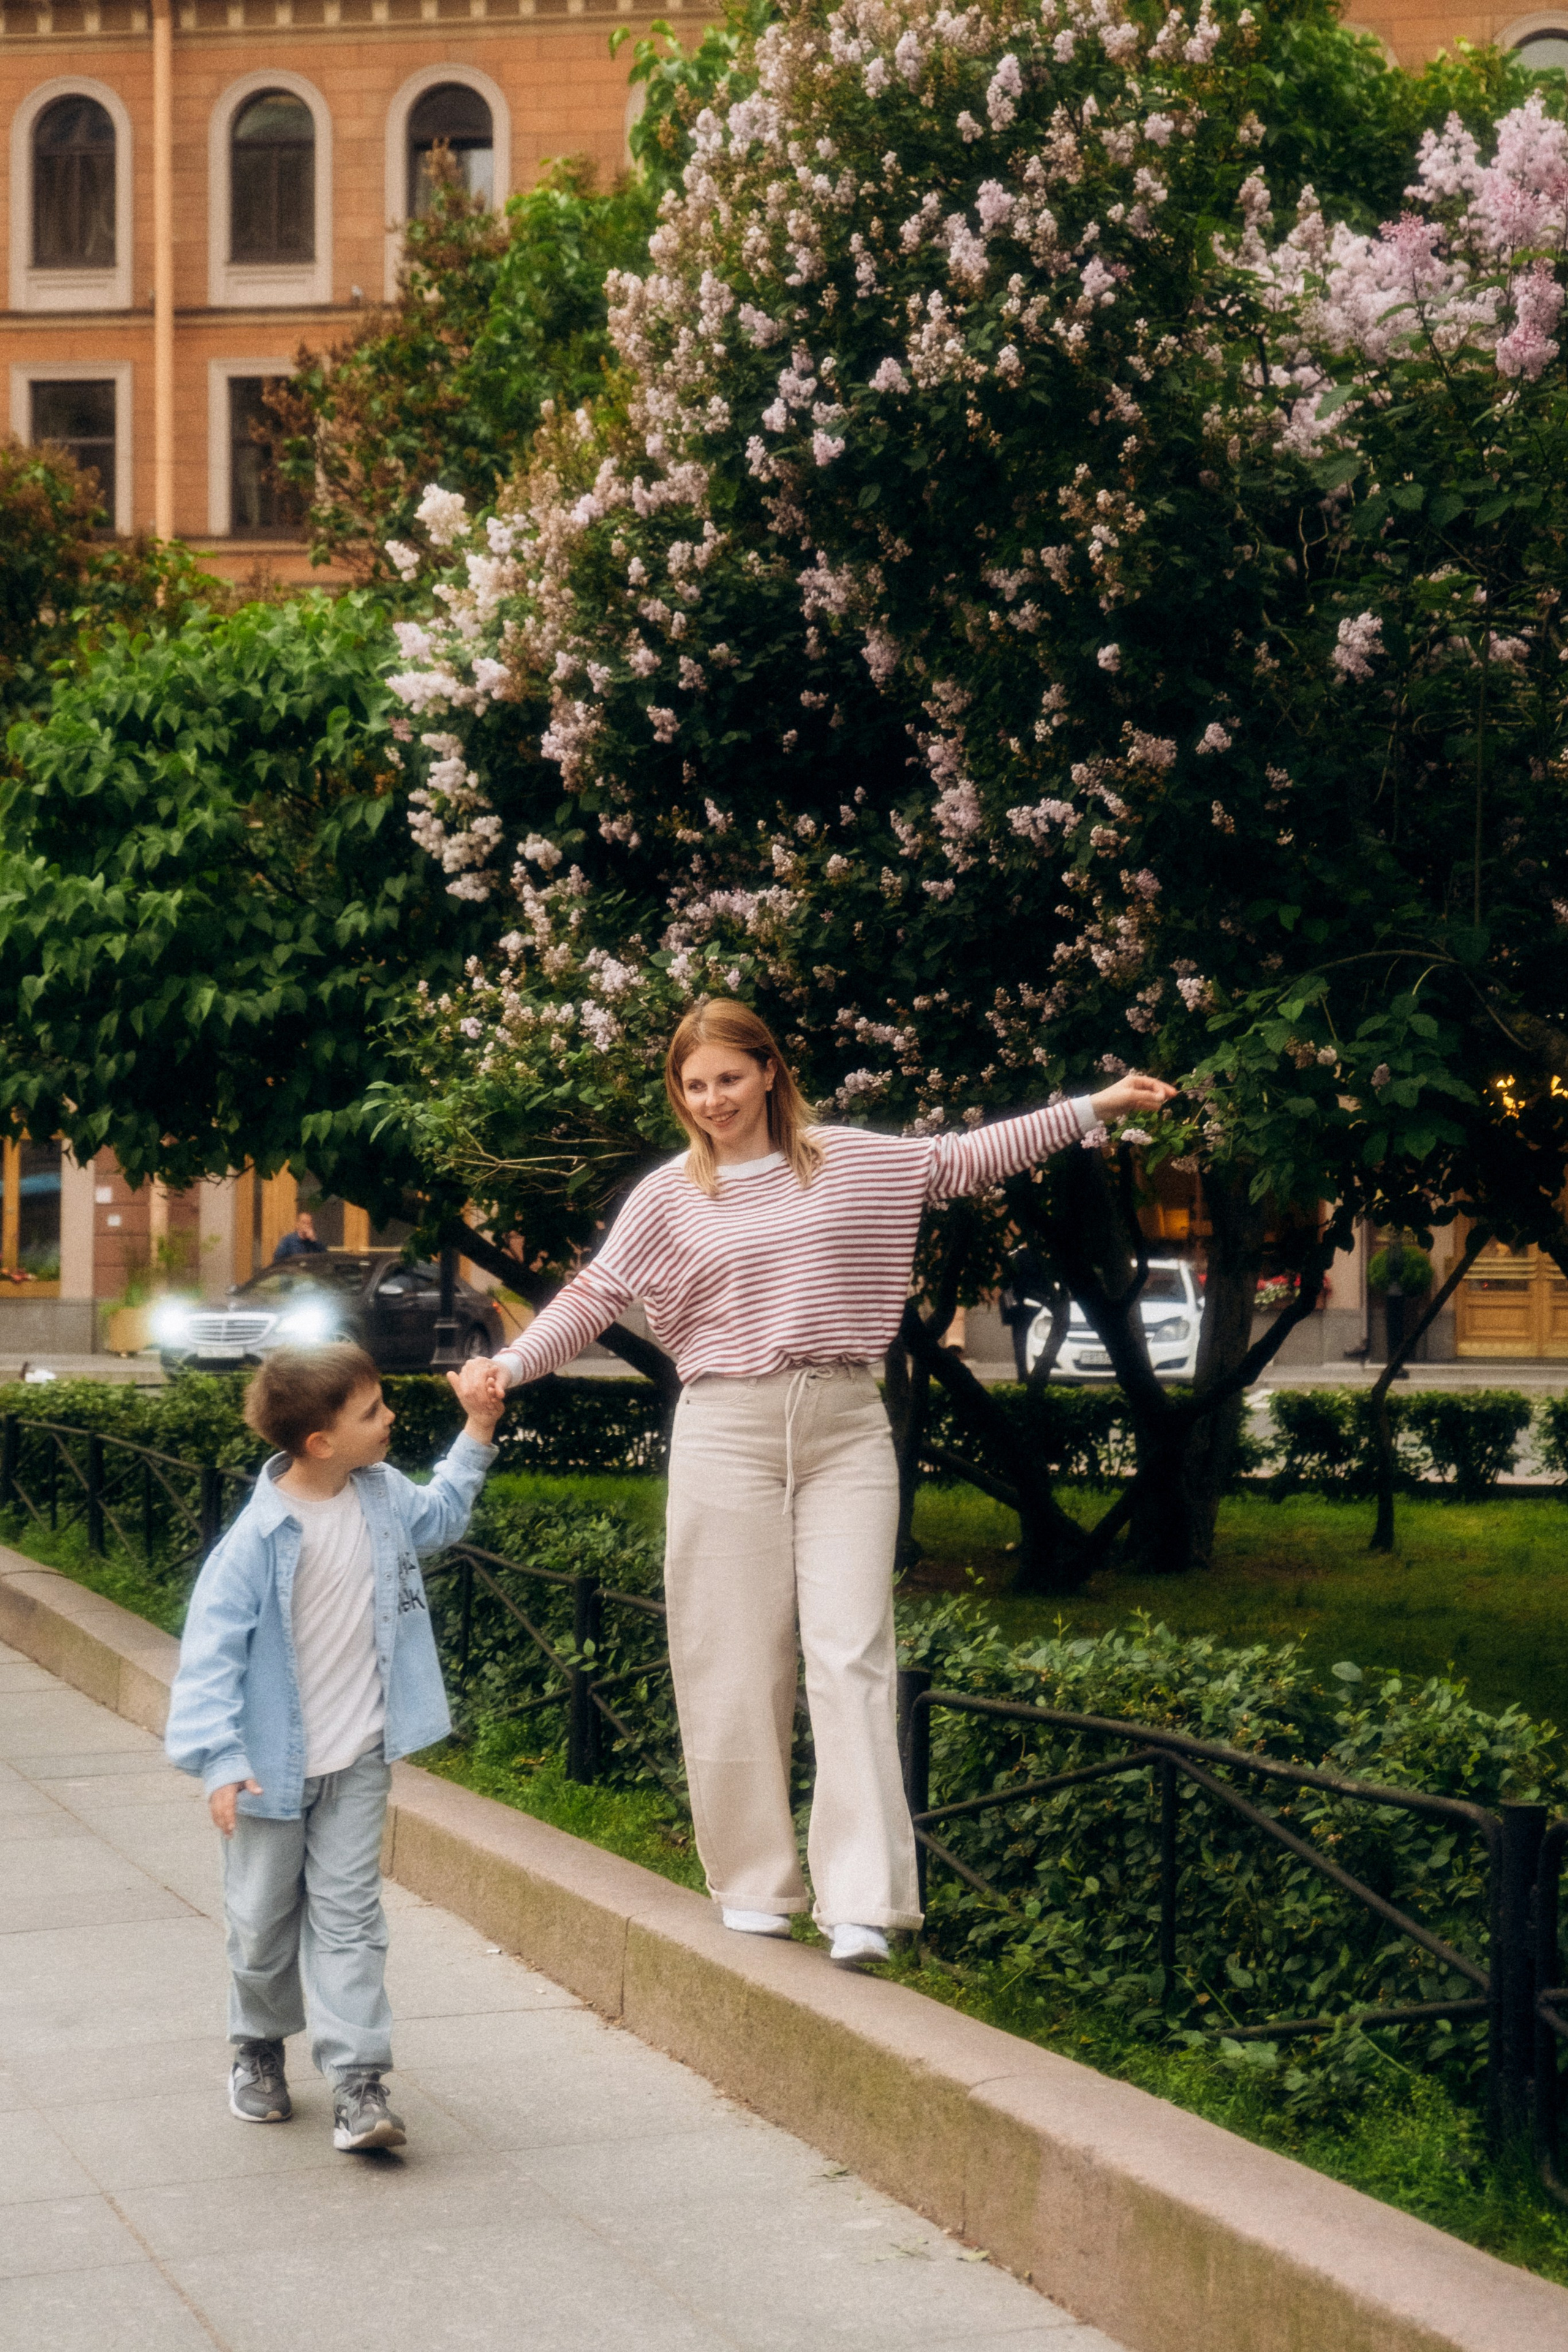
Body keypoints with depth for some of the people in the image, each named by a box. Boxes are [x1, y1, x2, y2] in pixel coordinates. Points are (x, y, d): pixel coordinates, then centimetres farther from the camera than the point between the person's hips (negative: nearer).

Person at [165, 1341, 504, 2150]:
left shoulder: (383, 1496, -2)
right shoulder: (260, 1536, -22)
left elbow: (438, 1516, 23)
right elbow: (211, 1650, -20)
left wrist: (477, 1430, 15)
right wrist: (219, 1762, -25)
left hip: (359, 1758, 4)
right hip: (274, 1763, -3)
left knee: (347, 1914, -1)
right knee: (263, 1919, 13)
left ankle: (357, 2081, -3)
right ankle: (259, 2047, 37)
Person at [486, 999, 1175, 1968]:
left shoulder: (851, 1160, 8)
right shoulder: (668, 1199, 5)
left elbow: (966, 1158, 14)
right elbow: (592, 1298, 3)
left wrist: (1092, 1108, 13)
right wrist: (510, 1364, -12)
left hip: (846, 1426, 0)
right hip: (729, 1430, 0)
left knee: (852, 1654, -6)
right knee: (737, 1663, 2)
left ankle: (862, 1903, -9)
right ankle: (754, 1883, 14)